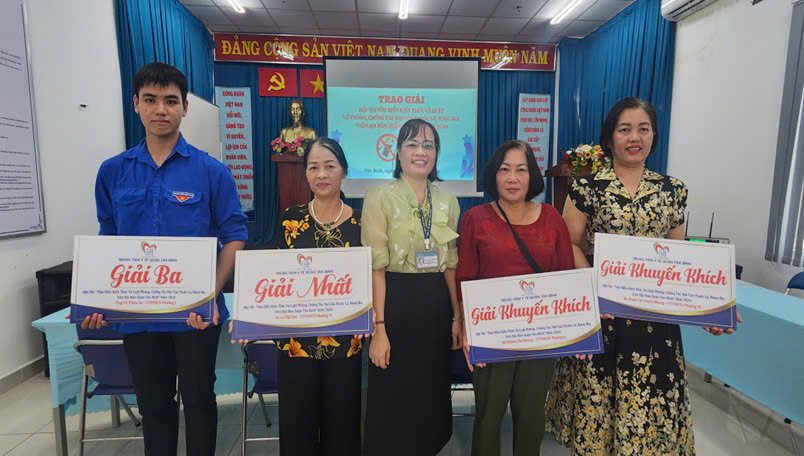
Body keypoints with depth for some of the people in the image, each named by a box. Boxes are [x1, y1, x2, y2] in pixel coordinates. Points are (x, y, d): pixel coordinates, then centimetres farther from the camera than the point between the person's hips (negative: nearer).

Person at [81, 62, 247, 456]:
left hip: (195, 313, -3)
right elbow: (107, 242, 10)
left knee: (198, 401, 14)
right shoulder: (112, 171, 3)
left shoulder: (211, 170, -7)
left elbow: (234, 237, -7)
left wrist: (211, 297, -17)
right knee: (152, 406, 19)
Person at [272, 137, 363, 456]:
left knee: (342, 422, 12)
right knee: (297, 422, 11)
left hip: (345, 340, 0)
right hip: (297, 338, 0)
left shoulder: (360, 222, -1)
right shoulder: (291, 219, 0)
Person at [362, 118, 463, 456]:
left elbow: (450, 264, 10)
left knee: (431, 397, 18)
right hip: (396, 302, -4)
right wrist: (379, 327, -14)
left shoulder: (448, 201, 8)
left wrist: (457, 316, 8)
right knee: (393, 400, 9)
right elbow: (375, 268, -11)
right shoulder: (380, 197, -7)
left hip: (436, 305, 5)